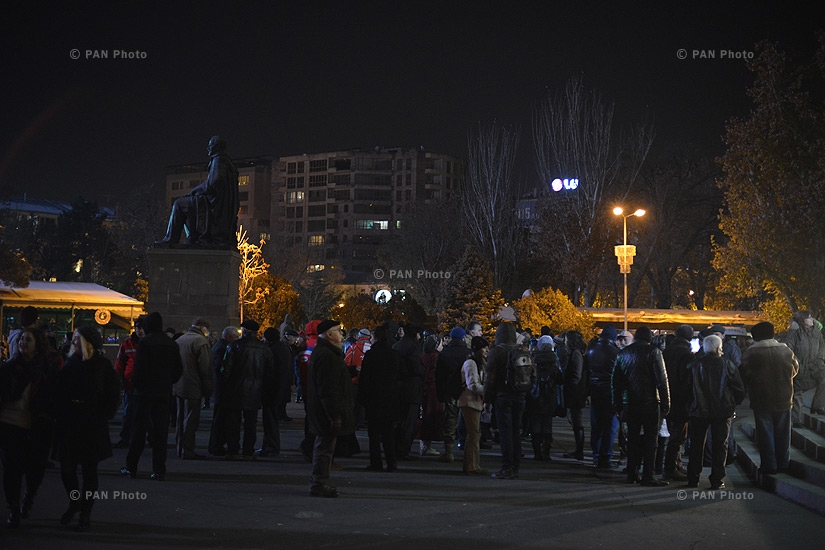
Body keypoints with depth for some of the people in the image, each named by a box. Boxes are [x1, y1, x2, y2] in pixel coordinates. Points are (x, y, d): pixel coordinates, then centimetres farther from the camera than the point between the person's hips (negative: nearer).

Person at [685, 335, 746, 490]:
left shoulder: (695, 365, -1)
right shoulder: (727, 364, -6)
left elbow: (688, 389, 4)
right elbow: (740, 389, -1)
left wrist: (691, 406, 15)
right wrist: (733, 405, 13)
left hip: (699, 411, 2)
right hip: (722, 411, -2)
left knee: (697, 444, 11)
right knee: (720, 445, 5)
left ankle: (693, 478, 13)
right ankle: (717, 480, 2)